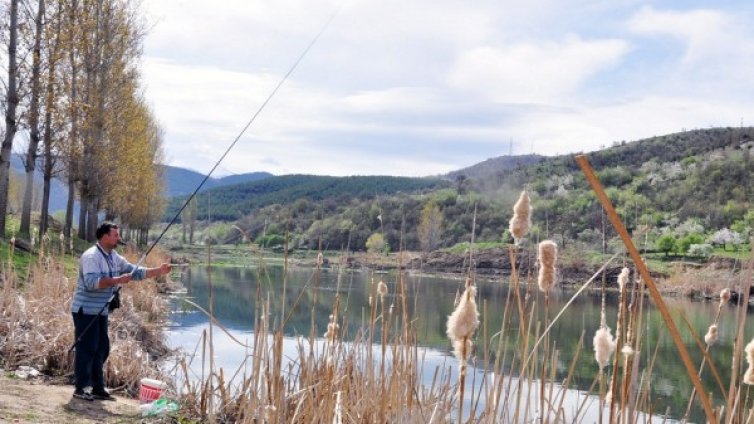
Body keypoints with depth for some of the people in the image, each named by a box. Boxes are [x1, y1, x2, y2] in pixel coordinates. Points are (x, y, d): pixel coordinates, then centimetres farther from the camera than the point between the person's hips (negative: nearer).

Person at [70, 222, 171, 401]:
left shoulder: (114, 257, 11)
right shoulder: (91, 256, -17)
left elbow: (135, 271, 13)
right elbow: (91, 282, -29)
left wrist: (158, 271, 2)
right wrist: (117, 280, -31)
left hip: (101, 312, 9)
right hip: (86, 310, -9)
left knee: (101, 349, 10)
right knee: (86, 349, -6)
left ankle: (98, 388, 17)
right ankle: (80, 389, 1)